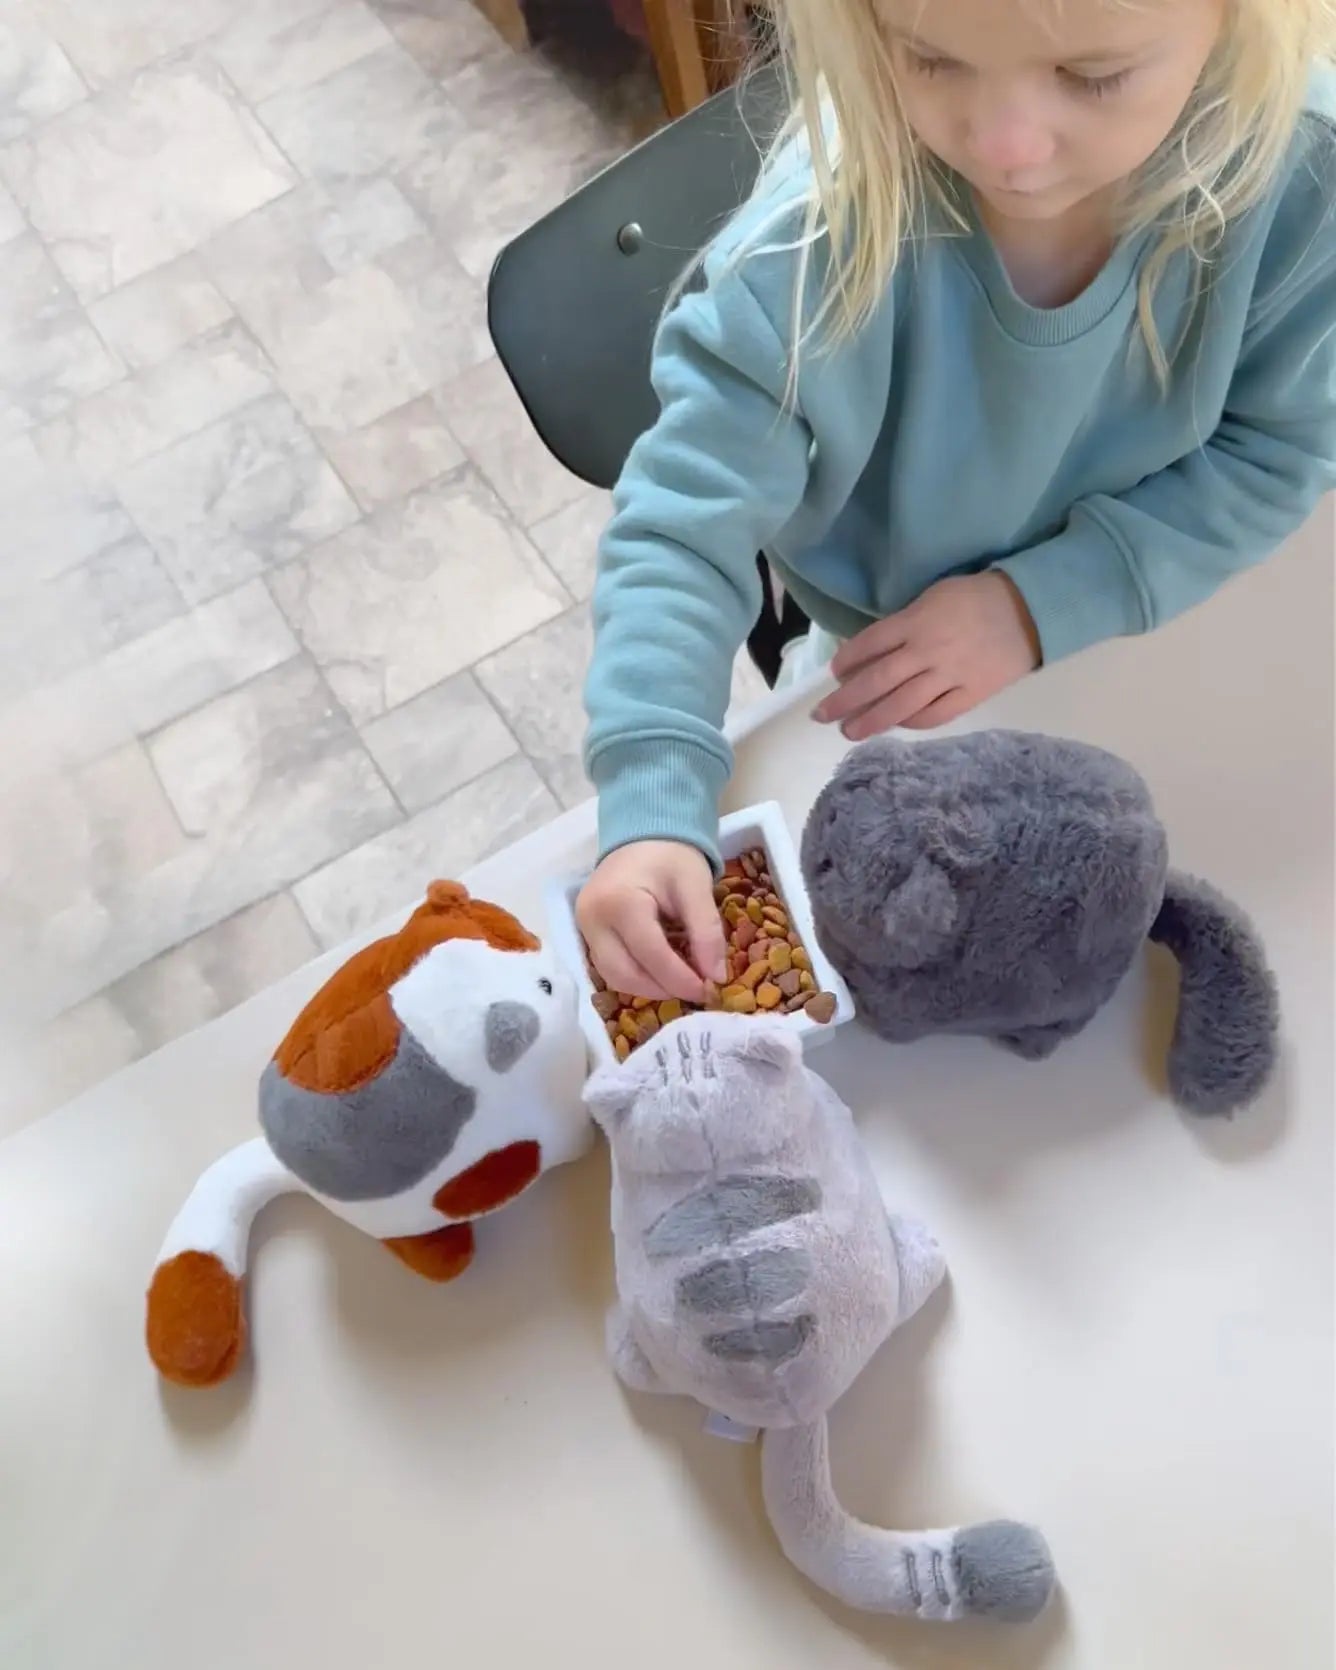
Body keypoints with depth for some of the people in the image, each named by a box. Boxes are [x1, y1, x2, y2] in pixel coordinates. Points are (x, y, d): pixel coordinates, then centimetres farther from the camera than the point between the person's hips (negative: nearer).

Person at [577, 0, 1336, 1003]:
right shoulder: (823, 237, -35)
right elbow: (684, 532, -33)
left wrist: (1047, 602, -26)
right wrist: (653, 811, -45)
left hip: (1140, 617, 2)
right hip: (885, 658, -1)